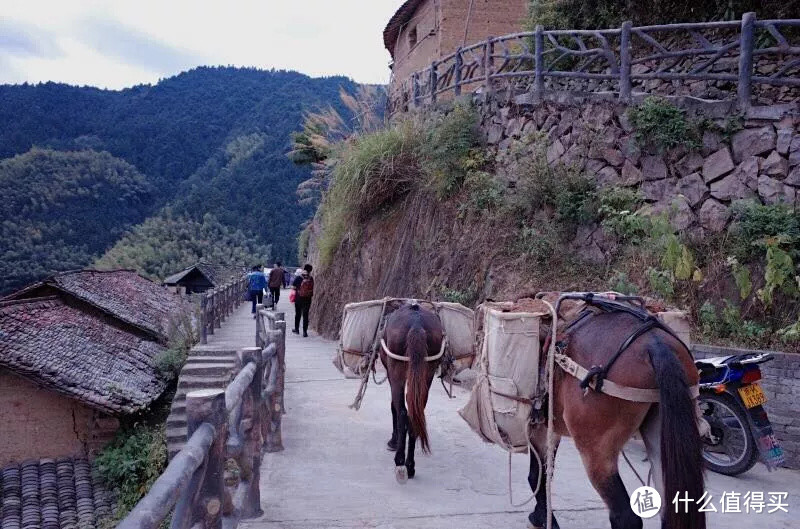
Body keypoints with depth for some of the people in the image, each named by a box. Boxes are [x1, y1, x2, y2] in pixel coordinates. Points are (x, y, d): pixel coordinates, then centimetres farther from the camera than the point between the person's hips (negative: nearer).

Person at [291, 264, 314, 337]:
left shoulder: (298, 278, -10)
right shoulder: (311, 279, -5)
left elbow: (293, 287, -9)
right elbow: (312, 289, 0)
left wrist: (297, 289, 9)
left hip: (298, 298, 0)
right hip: (308, 299, 1)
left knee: (298, 314, 17)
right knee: (305, 315, 4)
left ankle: (296, 329, 29)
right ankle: (305, 332, 0)